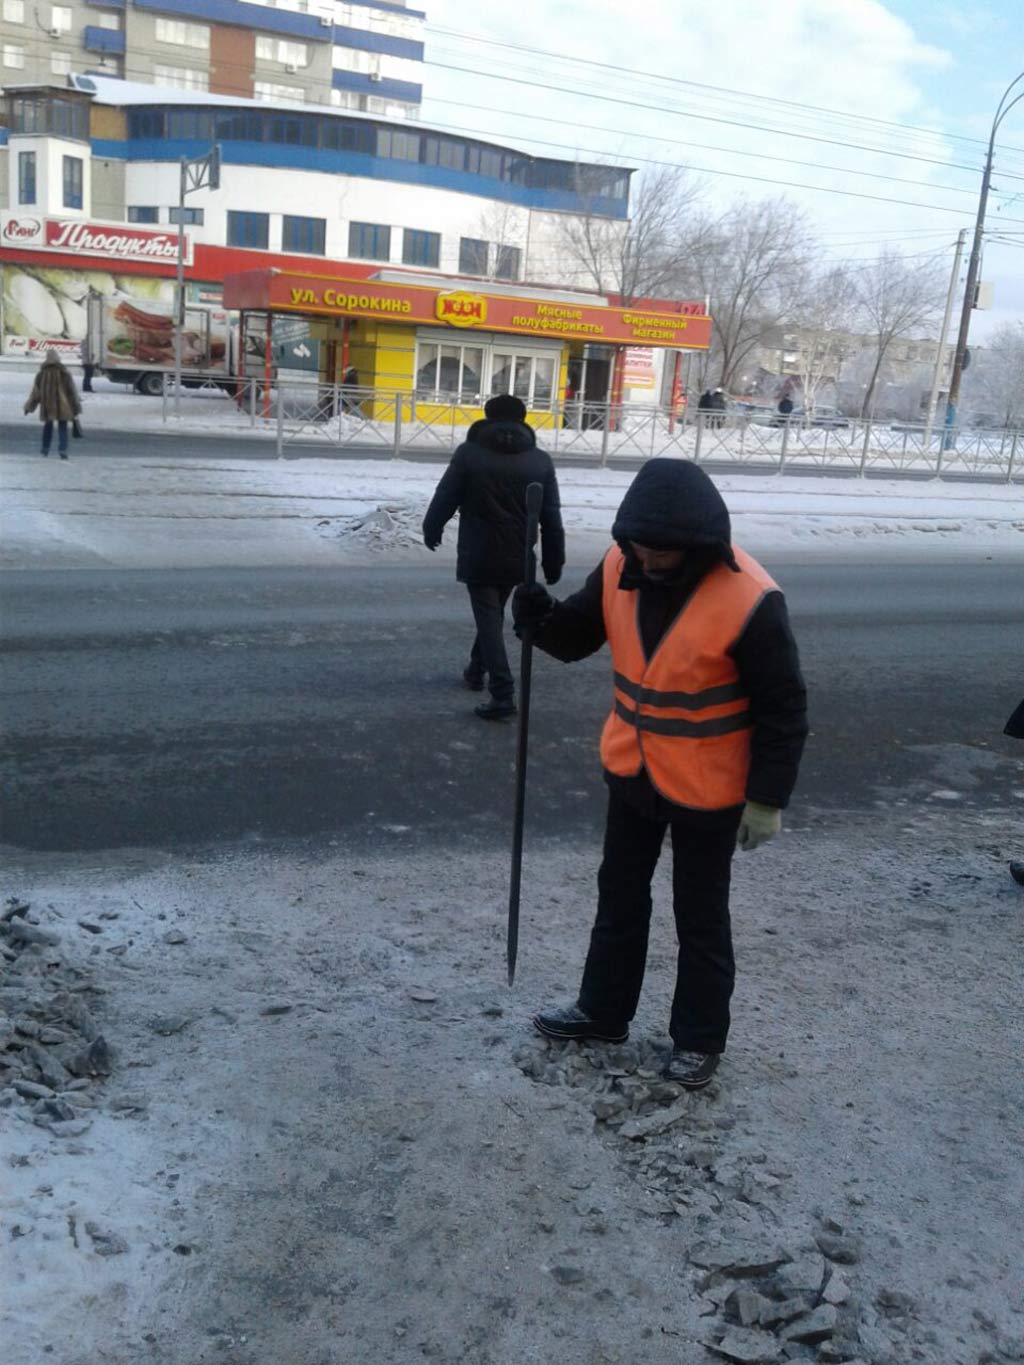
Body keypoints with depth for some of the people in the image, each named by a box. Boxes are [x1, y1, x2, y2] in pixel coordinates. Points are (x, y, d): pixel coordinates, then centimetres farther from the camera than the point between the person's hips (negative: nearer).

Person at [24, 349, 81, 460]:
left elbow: (35, 391, 4)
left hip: (47, 406, 2)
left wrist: (29, 406, 13)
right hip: (62, 405, -2)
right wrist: (76, 407, 2)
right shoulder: (64, 373, -6)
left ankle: (45, 448, 23)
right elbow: (72, 391, -5)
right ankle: (62, 449, -13)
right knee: (62, 427, 2)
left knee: (48, 425, 19)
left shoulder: (41, 374, 0)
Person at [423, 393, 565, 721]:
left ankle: (502, 694, -11)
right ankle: (476, 670, 39)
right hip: (517, 557, 4)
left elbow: (445, 498, -1)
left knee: (488, 619, -2)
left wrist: (431, 530, 18)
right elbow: (551, 518, 2)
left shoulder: (469, 452, -6)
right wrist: (554, 561, 8)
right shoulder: (541, 460, 1)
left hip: (478, 556, -4)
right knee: (493, 614, 23)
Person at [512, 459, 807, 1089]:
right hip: (632, 771, 6)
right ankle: (603, 1009, 40)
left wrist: (768, 798, -14)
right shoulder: (622, 567, -9)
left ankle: (700, 1037, 32)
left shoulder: (749, 598, -25)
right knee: (620, 893, 21)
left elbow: (783, 710, -17)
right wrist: (539, 613, -19)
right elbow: (576, 636, 3)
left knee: (700, 914, 12)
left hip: (708, 788, -6)